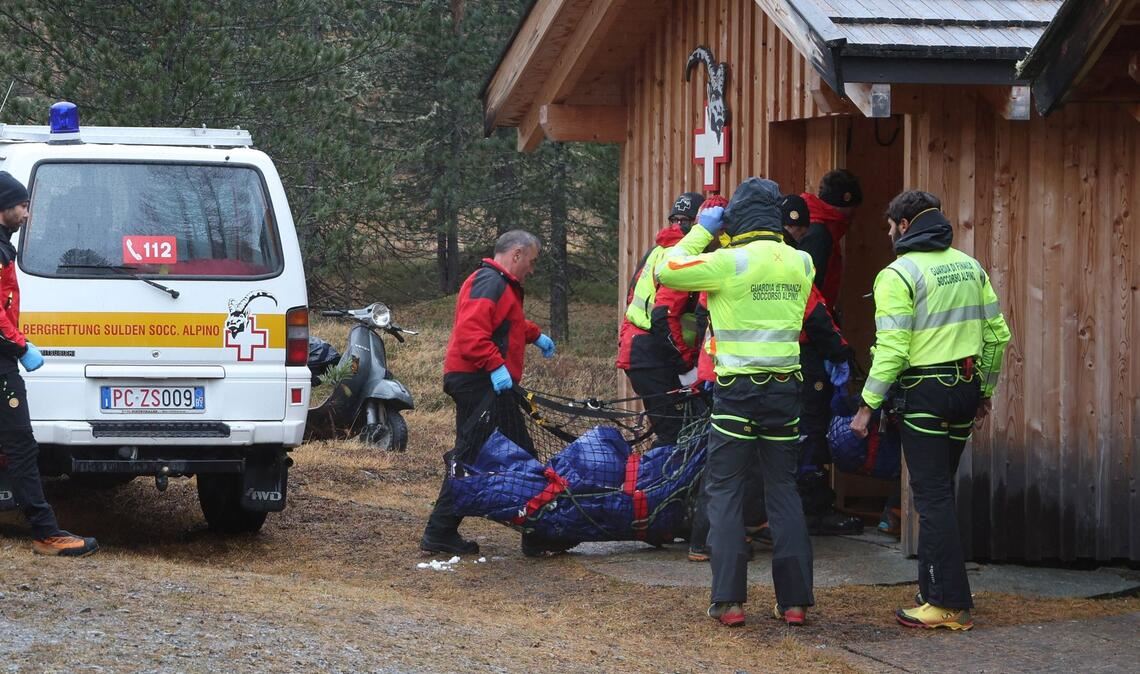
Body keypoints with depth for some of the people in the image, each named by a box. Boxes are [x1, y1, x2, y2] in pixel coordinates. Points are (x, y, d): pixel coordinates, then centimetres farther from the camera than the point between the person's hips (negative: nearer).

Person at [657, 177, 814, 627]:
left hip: (738, 390, -4)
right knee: (783, 491, 10)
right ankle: (794, 600, 8)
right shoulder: (801, 263, 4)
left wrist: (701, 231, 6)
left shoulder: (731, 262, -12)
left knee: (725, 491, 3)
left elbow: (666, 272, -5)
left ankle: (729, 601, -2)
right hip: (785, 388, 4)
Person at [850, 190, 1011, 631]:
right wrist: (984, 391, 22)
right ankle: (934, 590, 22)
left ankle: (950, 604, -6)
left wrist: (867, 405, -12)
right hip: (965, 389, 7)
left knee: (932, 498, -5)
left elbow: (892, 348, -16)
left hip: (925, 393, -7)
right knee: (939, 492, 17)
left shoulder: (899, 273, -10)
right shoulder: (969, 267, 11)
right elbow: (997, 333, 13)